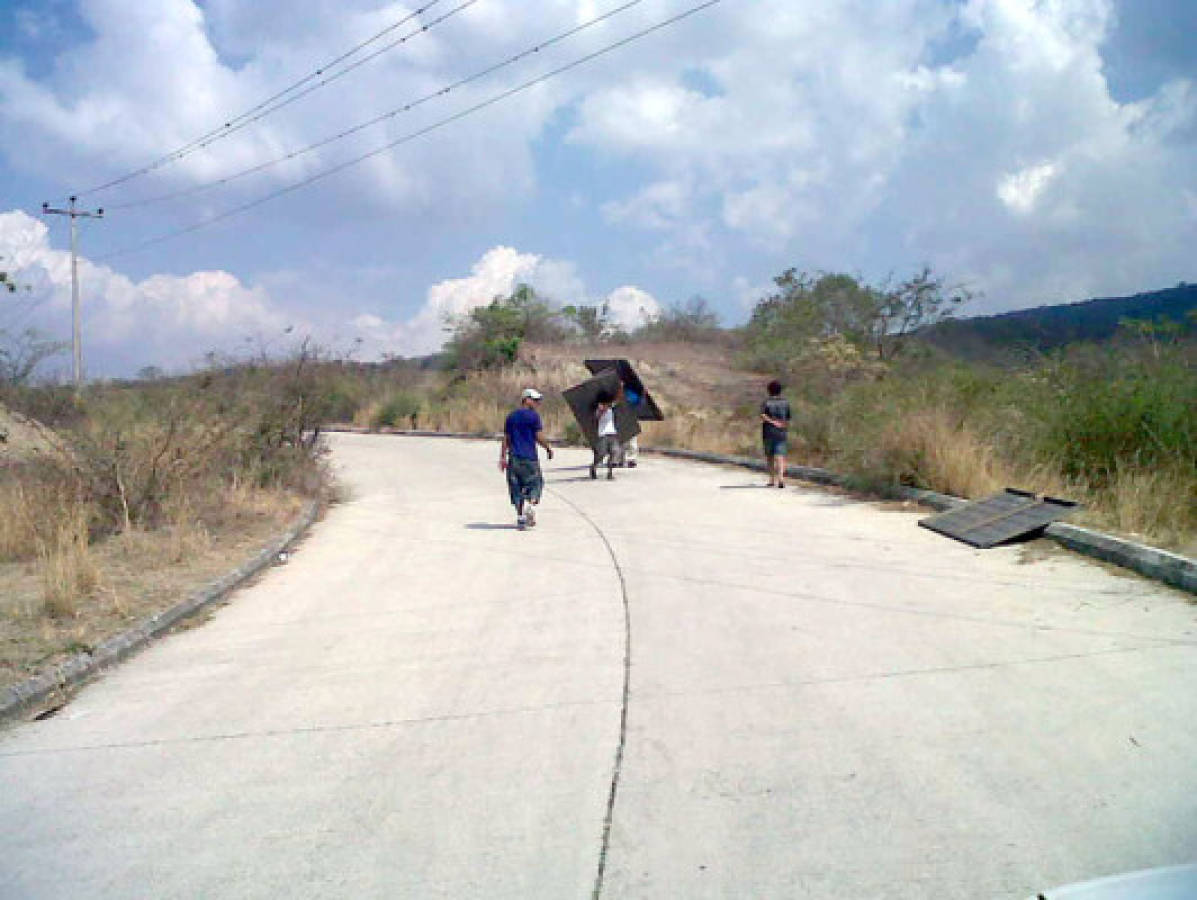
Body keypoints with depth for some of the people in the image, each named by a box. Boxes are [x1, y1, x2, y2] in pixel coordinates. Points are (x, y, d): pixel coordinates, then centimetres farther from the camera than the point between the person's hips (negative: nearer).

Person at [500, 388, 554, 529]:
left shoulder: (511, 416, 12)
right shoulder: (533, 416, -5)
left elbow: (506, 438, 11)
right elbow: (539, 437, -9)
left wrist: (503, 457, 12)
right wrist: (548, 449, 6)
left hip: (514, 458, 5)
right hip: (529, 457, -5)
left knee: (516, 487, 8)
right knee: (535, 483, 9)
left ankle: (520, 517, 6)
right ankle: (531, 504, -16)